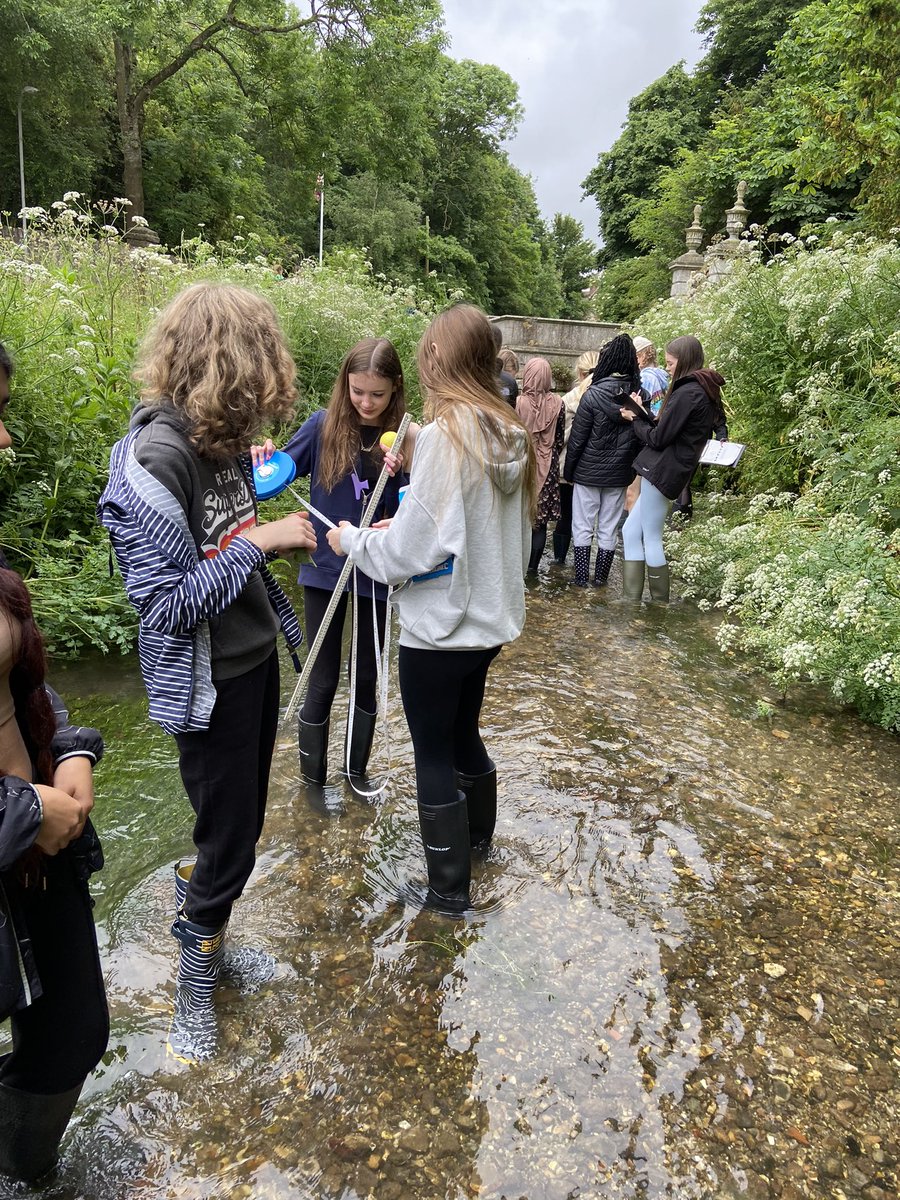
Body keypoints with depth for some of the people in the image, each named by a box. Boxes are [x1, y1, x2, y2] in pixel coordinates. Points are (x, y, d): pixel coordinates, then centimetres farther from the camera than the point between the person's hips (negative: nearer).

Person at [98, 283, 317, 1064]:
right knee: (228, 841, 8)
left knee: (243, 824, 22)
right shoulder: (154, 459, -25)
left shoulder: (222, 437, 1)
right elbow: (167, 601, -24)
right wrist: (256, 541, -23)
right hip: (209, 683, -8)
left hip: (255, 658, 8)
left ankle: (208, 942, 46)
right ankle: (194, 986, 35)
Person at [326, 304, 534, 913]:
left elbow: (411, 549, -22)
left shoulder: (446, 434, -23)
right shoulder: (511, 434, 0)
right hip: (490, 618, 7)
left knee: (433, 754, 10)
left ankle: (449, 886, 26)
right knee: (463, 731, 27)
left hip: (440, 628, -7)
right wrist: (409, 521, 11)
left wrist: (352, 539, -5)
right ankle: (478, 833, 49)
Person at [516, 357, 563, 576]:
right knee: (541, 521, 8)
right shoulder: (557, 404, -5)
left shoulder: (518, 402, -12)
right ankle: (533, 566, 13)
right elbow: (559, 439, 3)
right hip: (547, 467, 2)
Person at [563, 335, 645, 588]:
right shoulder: (640, 396, -4)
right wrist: (632, 466, 11)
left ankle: (581, 577, 11)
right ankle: (601, 577, 20)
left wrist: (568, 470, -1)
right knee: (608, 529, 12)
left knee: (582, 526, 8)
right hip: (619, 474, 4)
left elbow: (577, 439, -11)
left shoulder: (593, 395, -15)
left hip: (589, 472, -3)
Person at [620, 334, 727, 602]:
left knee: (651, 539, 1)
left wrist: (636, 420, 4)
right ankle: (632, 600, 15)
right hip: (669, 471, 10)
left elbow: (658, 438, -13)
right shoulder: (705, 391, 15)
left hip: (662, 470, -10)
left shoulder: (686, 393, -15)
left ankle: (660, 605, 12)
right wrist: (642, 413, 7)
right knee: (631, 531, 12)